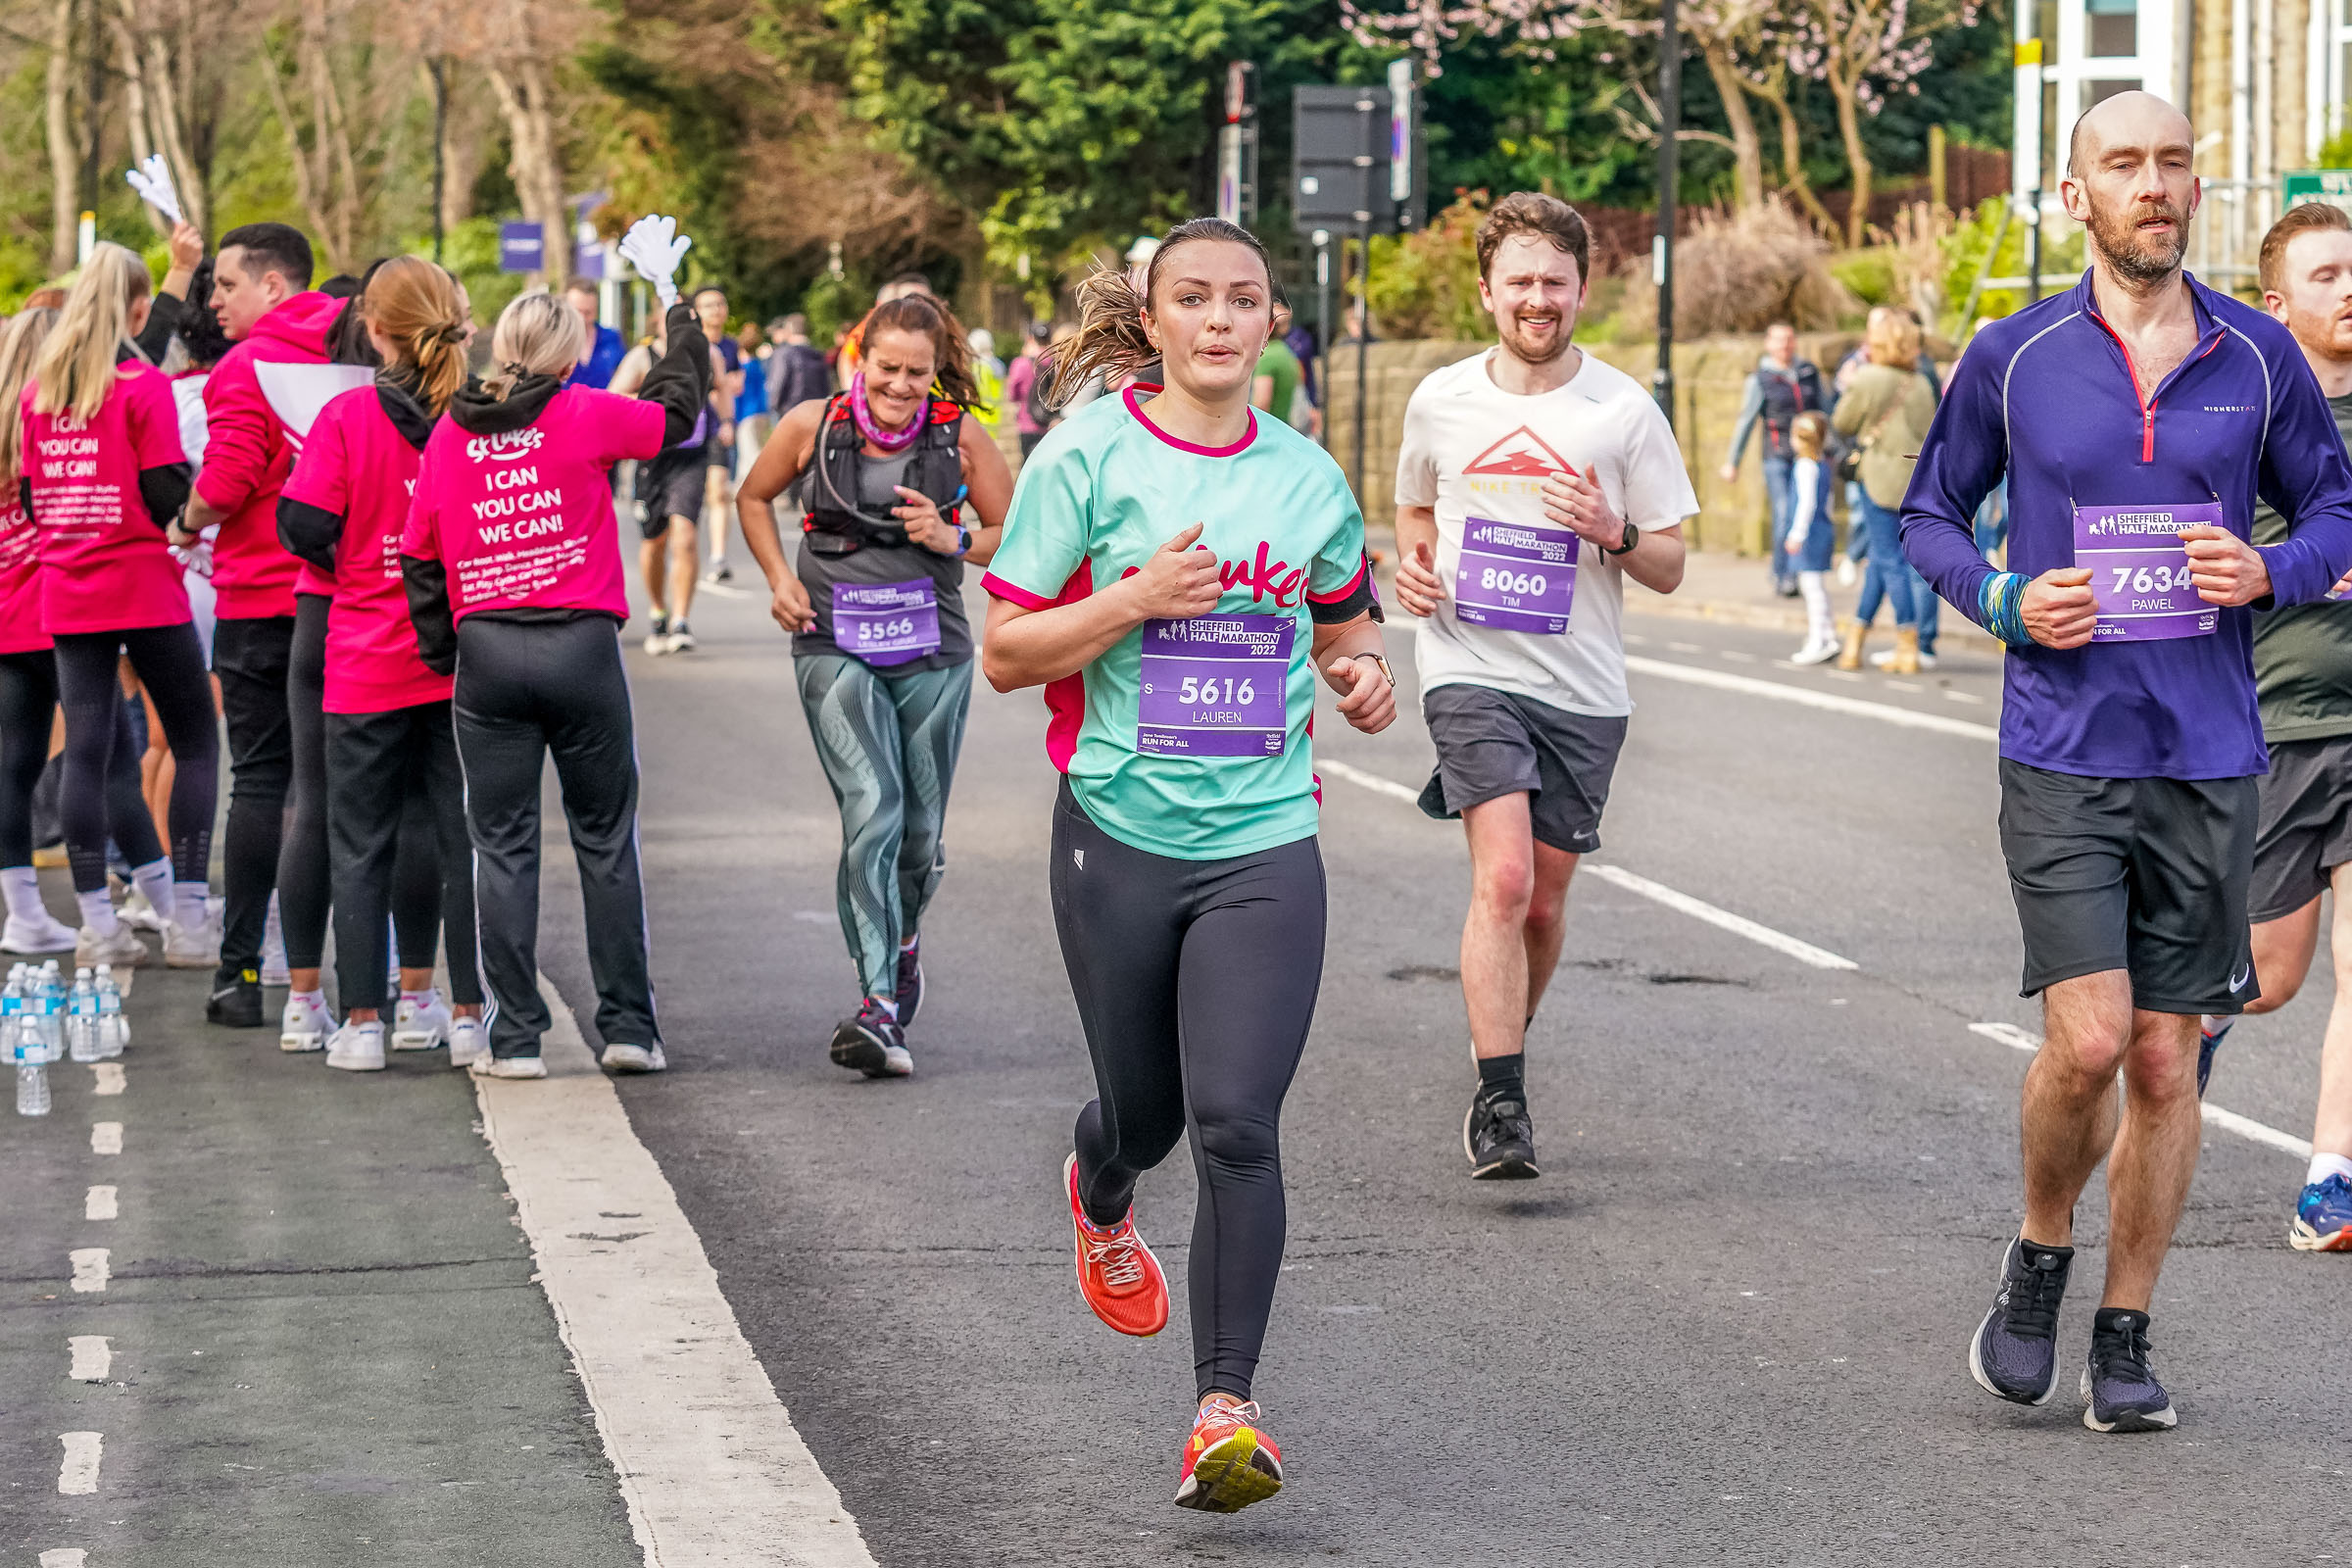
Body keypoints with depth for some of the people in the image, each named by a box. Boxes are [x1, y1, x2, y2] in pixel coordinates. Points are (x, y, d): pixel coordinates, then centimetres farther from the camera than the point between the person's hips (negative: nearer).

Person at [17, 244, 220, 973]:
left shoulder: (39, 390, 7)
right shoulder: (143, 386, -10)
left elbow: (30, 496, 12)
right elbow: (168, 498, -15)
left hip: (67, 595, 5)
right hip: (144, 590, -5)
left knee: (88, 749, 4)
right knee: (195, 741, 7)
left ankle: (98, 924, 3)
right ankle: (189, 915, 2)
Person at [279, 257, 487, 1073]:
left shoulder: (347, 416, -9)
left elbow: (305, 526, -12)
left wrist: (352, 568, 7)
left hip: (366, 663, -1)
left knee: (361, 844, 7)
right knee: (463, 837, 8)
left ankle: (362, 1020, 6)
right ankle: (465, 1014, 9)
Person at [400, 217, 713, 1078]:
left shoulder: (449, 433, 4)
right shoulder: (585, 415, -4)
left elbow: (419, 553, 6)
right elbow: (680, 405, 11)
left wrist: (442, 652, 15)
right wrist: (670, 295, 21)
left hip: (485, 650, 2)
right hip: (582, 647, -2)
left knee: (503, 848, 5)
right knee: (606, 840, 9)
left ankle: (515, 1036, 4)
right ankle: (628, 1025, 8)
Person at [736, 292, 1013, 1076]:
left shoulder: (962, 437, -1)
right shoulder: (814, 426, -2)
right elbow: (754, 498, 15)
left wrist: (955, 541, -11)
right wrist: (781, 578, 2)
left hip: (932, 655, 2)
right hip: (836, 650, -2)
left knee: (920, 830, 9)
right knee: (871, 811, -19)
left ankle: (901, 937, 42)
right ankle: (880, 1000, -23)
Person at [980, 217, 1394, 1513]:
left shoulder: (1306, 476, 6)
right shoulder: (1087, 457, -4)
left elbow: (1341, 620, 24)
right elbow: (1004, 653, -4)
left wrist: (1362, 673, 2)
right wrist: (1136, 598, -18)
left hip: (1263, 846, 1)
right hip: (1120, 834, -1)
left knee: (1237, 1124, -14)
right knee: (1142, 1112, 16)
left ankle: (1224, 1411, -9)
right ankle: (1101, 1205, 54)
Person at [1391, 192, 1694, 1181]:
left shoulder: (1623, 412, 0)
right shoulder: (1440, 402, 5)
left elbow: (1669, 568, 4)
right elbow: (1415, 510, 24)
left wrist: (1615, 533, -17)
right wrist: (1409, 565, 2)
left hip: (1582, 689, 1)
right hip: (1470, 667, -1)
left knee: (1543, 902, 9)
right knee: (1503, 880, -19)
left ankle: (1501, 1065, 32)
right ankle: (1499, 1100, -18)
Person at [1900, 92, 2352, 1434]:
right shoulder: (2013, 358, 1)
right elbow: (1931, 513, 11)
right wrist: (2006, 601, -7)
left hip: (2210, 759, 2)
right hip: (2064, 755, -2)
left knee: (2165, 1059, 5)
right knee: (2088, 1038, -13)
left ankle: (2127, 1337, 18)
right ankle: (2039, 1262, 14)